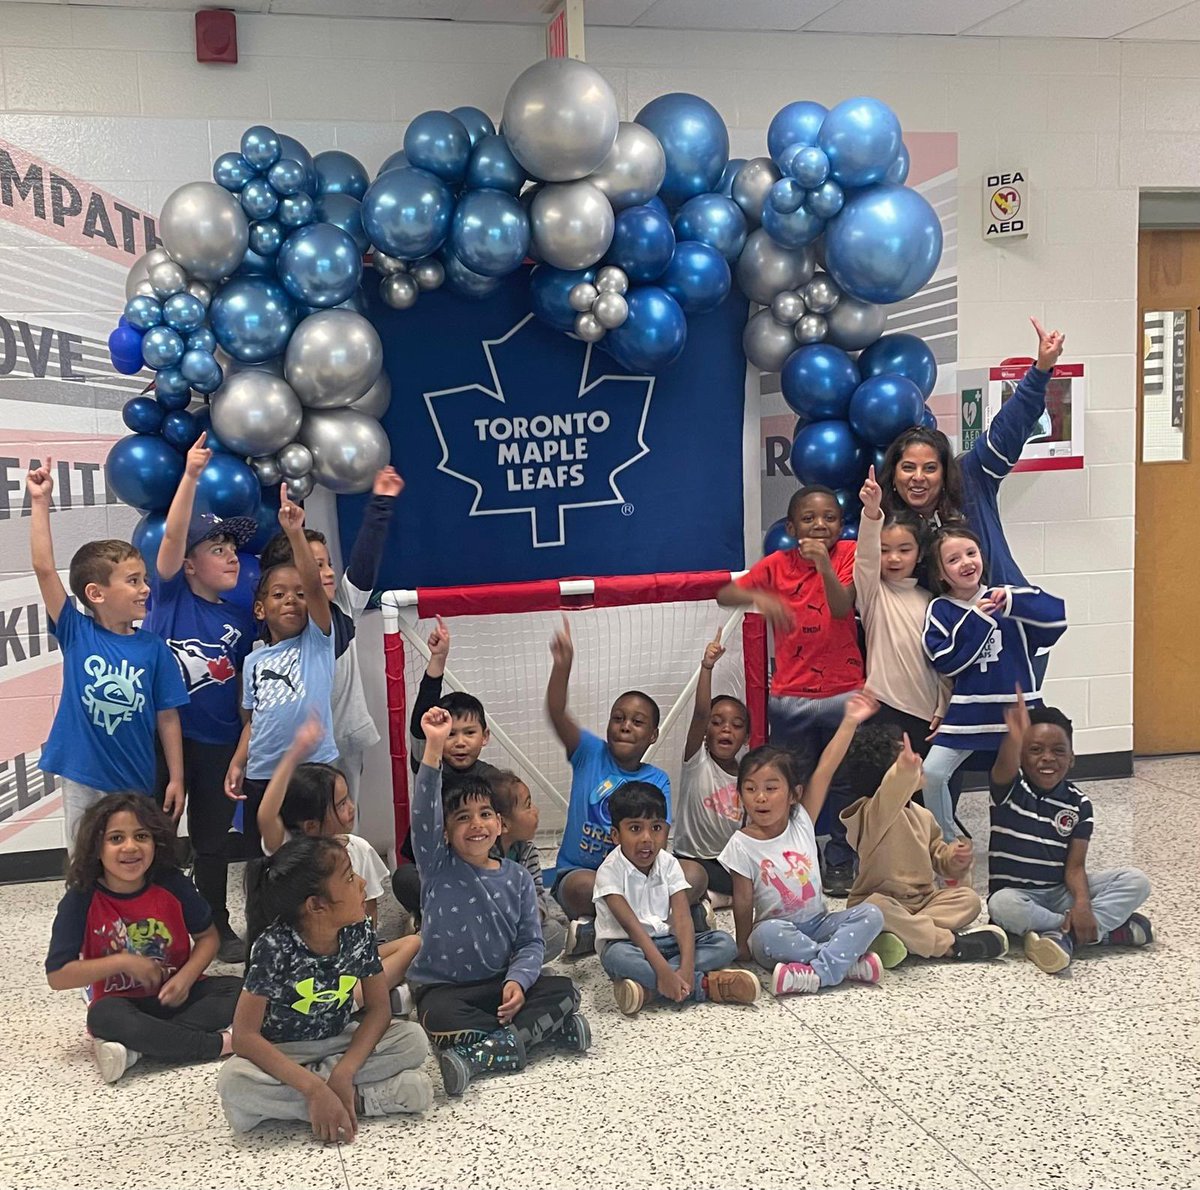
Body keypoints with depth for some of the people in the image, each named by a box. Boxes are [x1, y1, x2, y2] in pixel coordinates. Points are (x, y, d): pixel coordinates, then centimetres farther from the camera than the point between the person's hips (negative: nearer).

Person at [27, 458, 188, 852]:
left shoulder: (153, 648, -4)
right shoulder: (76, 633, -6)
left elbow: (167, 718, 0)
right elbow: (44, 568, -14)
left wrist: (176, 779, -1)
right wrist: (40, 501, -17)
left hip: (138, 784, 1)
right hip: (82, 781, 0)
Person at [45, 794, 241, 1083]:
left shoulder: (172, 884, -8)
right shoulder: (81, 900, -13)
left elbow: (207, 936, 4)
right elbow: (57, 976, -13)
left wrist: (185, 977, -14)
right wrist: (123, 962, -20)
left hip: (176, 994, 3)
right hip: (123, 1003, -3)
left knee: (237, 990, -21)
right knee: (104, 1017, -36)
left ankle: (135, 1048, -26)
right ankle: (219, 1044, -27)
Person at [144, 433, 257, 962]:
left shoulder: (241, 617, 0)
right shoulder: (170, 594, -9)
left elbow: (244, 684, 6)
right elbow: (173, 536, -22)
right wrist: (190, 476, -31)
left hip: (217, 741, 3)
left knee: (212, 838, 14)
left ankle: (218, 927, 29)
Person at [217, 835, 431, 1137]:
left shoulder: (359, 931, -13)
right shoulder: (274, 946, -25)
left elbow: (379, 1008, -9)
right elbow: (244, 1035, -26)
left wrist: (344, 1072, -26)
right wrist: (315, 1088, -35)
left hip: (338, 1042, 4)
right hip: (281, 1054, -4)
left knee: (414, 1040, -19)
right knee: (233, 1082, -34)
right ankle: (361, 1100, -23)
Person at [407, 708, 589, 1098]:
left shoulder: (517, 878, 5)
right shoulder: (438, 867, -2)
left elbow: (530, 941, 2)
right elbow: (423, 814, -18)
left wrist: (517, 981, -20)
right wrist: (434, 747, -29)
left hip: (501, 984, 3)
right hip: (442, 986, -3)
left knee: (563, 990, -20)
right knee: (439, 1016, -36)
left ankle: (481, 1053, -29)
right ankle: (542, 1028, -24)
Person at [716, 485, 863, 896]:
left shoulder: (848, 554, -2)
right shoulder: (777, 564, 1)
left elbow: (842, 608, -16)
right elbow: (724, 595, -6)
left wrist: (824, 564, -31)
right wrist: (758, 597, -27)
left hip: (843, 691, -1)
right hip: (790, 697, 1)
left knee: (844, 782, 10)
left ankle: (840, 863, 24)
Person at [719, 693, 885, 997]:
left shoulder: (802, 821, -1)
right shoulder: (742, 845, -8)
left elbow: (825, 770, -7)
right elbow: (743, 903, -5)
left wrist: (849, 722, -12)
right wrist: (744, 947, -6)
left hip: (818, 924, 4)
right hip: (777, 929, -4)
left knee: (870, 914, -19)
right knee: (767, 934, -37)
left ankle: (820, 972, -32)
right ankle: (848, 960, -28)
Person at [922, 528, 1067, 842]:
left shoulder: (1005, 598, 1)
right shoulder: (940, 610, -1)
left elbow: (1058, 616, -10)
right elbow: (945, 662, -12)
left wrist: (1012, 602, -20)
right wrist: (975, 620, -15)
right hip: (966, 714, -1)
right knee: (931, 773, -11)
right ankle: (945, 840, 10)